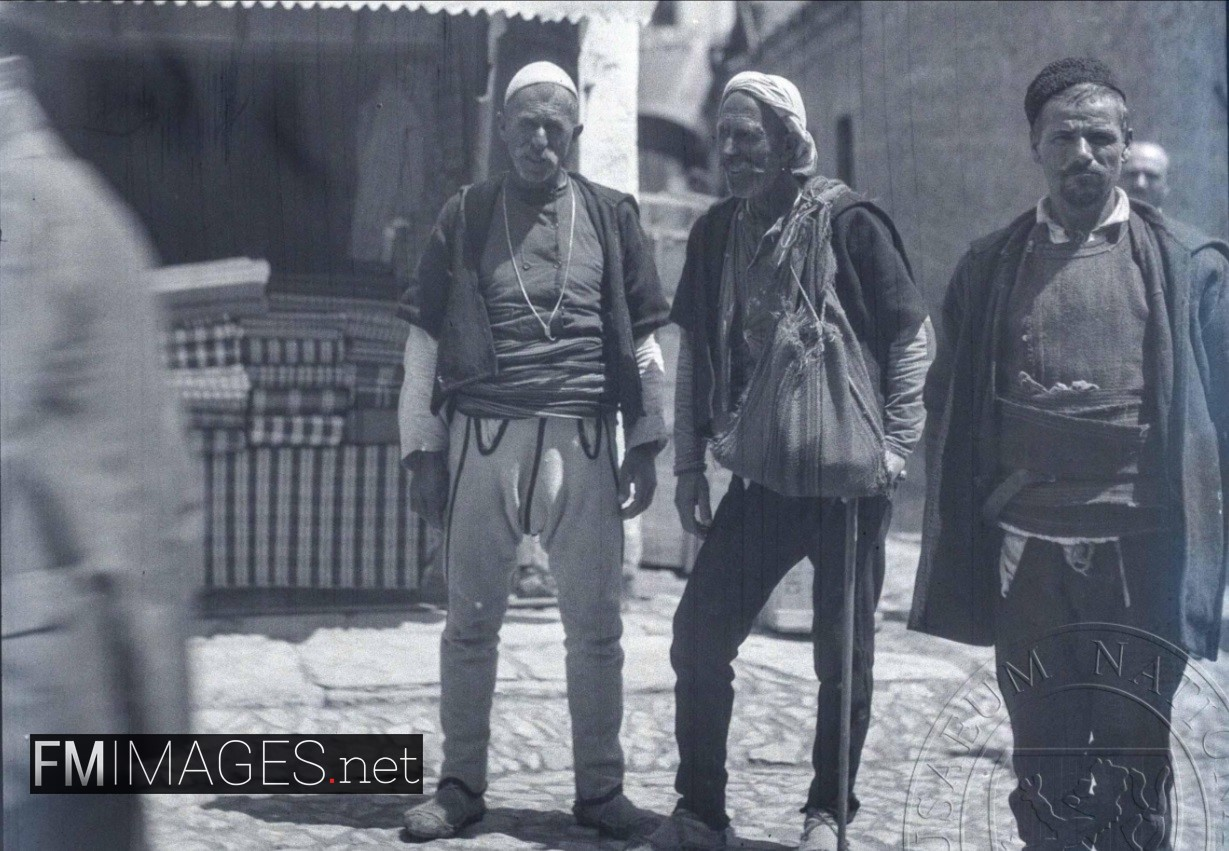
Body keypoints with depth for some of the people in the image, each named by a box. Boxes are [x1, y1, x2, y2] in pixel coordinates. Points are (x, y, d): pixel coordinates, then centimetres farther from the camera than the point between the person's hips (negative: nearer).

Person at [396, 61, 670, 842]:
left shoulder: (611, 216, 9)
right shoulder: (465, 216, 7)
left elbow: (643, 339, 10)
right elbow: (425, 340, 7)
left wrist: (646, 444, 5)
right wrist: (422, 448, 3)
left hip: (582, 439, 0)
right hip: (482, 434, 0)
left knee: (595, 624, 3)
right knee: (471, 621, 4)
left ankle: (601, 786, 13)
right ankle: (461, 786, 14)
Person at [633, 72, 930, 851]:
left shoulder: (850, 224, -8)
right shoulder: (716, 232, 6)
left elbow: (912, 337, -4)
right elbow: (694, 350, 12)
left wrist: (896, 446, -9)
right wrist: (690, 465, 9)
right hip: (761, 473, 4)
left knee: (843, 654, 4)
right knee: (698, 639, 0)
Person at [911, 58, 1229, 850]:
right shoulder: (990, 266, 8)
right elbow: (951, 409, 11)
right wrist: (959, 550, 6)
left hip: (1140, 551, -1)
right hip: (1025, 550, 2)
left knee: (1135, 762, 6)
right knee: (1044, 762, 9)